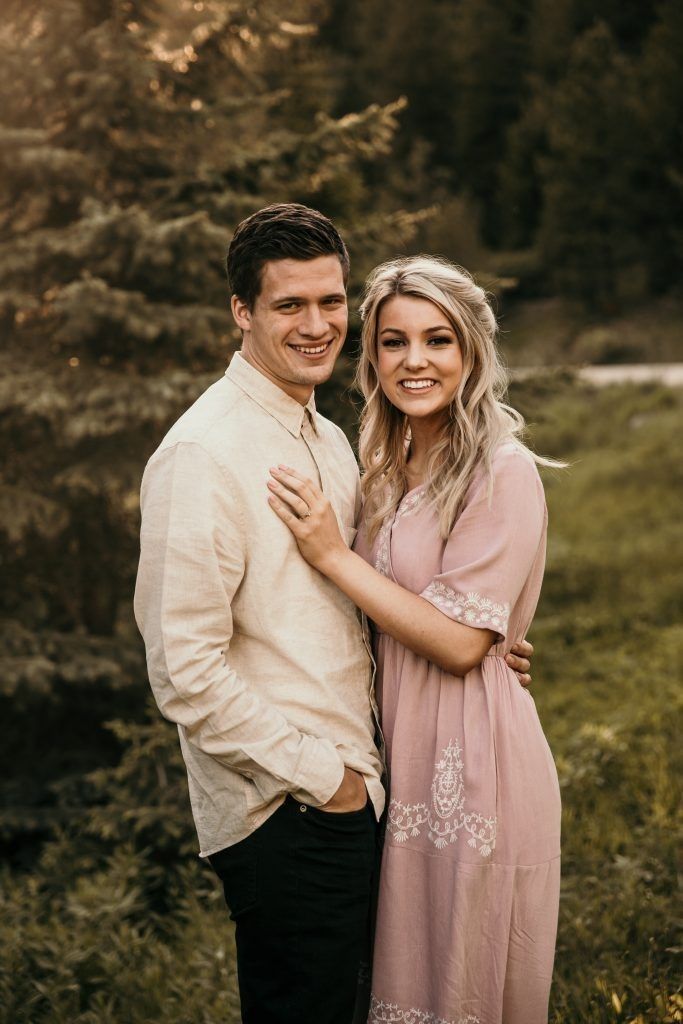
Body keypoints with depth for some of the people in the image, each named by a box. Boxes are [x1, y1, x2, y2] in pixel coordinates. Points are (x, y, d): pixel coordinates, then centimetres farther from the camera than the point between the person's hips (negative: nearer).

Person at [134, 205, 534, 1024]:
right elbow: (186, 671, -22)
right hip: (283, 816, -8)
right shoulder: (203, 455, -17)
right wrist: (319, 775, -15)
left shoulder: (328, 441, 11)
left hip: (348, 794, 8)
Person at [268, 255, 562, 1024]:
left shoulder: (503, 475, -16)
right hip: (396, 745, 7)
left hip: (471, 757, -7)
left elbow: (460, 642, -21)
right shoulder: (386, 465, 7)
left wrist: (334, 556, -20)